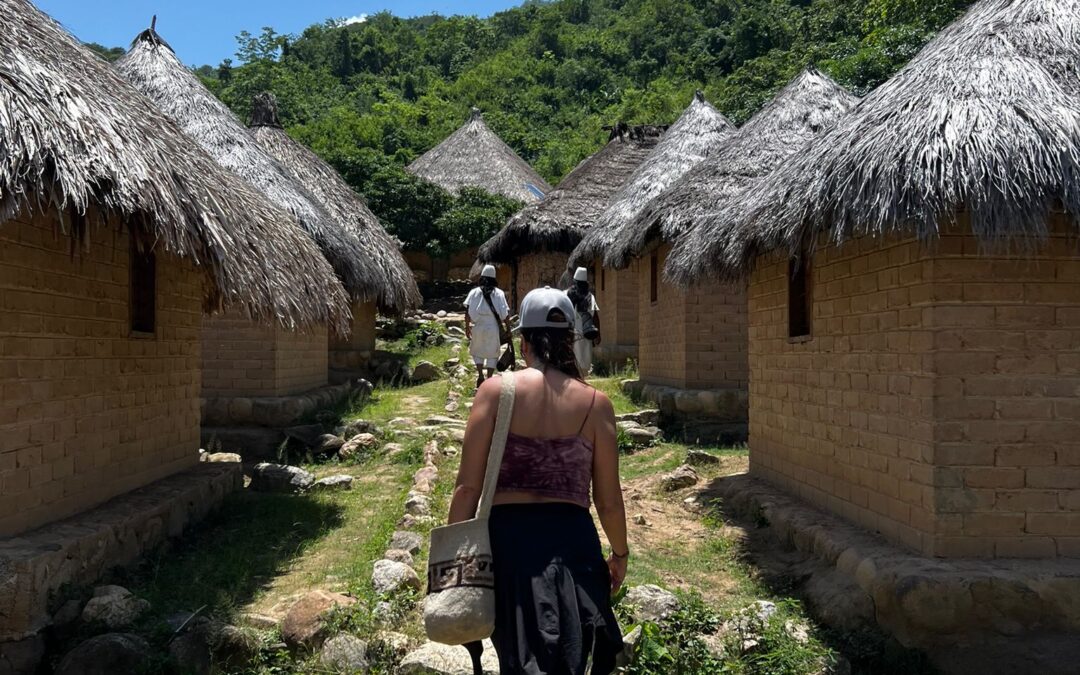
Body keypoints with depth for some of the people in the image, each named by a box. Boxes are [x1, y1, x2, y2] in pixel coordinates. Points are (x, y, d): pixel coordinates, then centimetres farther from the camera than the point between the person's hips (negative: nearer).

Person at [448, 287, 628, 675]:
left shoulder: (496, 391, -5)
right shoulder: (595, 403, -1)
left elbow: (468, 486, -6)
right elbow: (609, 500, 3)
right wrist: (620, 553, 20)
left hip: (508, 535, -1)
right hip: (572, 540, 1)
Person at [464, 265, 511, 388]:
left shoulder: (474, 292, 0)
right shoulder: (498, 293, -2)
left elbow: (467, 311, -5)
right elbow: (505, 314, -6)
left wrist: (467, 327, 1)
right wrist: (508, 328, 2)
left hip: (478, 326, 1)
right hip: (493, 328, -1)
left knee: (477, 351, 19)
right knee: (492, 354, 12)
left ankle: (480, 375, 5)